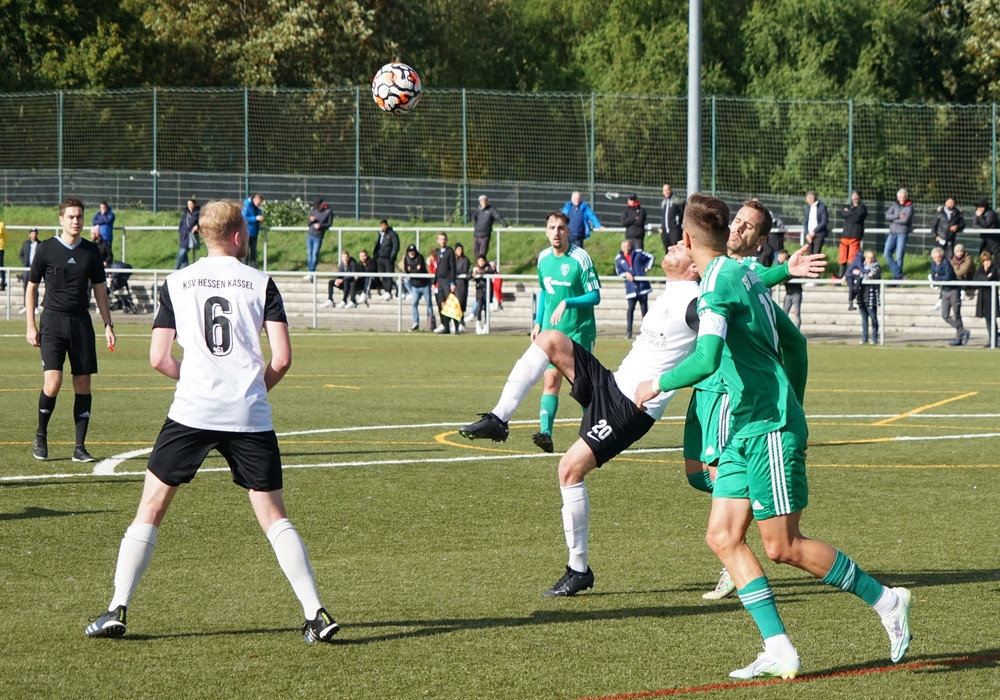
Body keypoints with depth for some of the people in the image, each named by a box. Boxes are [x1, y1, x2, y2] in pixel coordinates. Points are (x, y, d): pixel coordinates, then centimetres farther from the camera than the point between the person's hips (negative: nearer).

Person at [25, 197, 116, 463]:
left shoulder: (91, 251, 7)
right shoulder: (46, 249, -1)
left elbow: (99, 289, 15)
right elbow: (32, 287, 6)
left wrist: (108, 325, 9)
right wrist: (31, 326, 1)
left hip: (81, 322, 3)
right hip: (53, 321, -3)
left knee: (83, 384, 0)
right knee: (52, 383, -15)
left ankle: (80, 447, 5)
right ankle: (40, 437, 8)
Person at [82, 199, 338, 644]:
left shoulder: (176, 283, 7)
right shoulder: (261, 283, 4)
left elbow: (158, 359, 4)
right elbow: (282, 358, -3)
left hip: (192, 409, 0)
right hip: (250, 416, 0)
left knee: (151, 507, 9)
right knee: (273, 516, 5)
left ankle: (117, 610, 2)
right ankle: (315, 613, -2)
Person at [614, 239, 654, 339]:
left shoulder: (638, 253, 5)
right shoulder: (619, 258, 7)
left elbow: (650, 257, 17)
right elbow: (618, 271, 5)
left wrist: (647, 268, 5)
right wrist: (626, 274, -14)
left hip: (642, 286, 1)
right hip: (631, 288, -1)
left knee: (644, 309, 6)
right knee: (630, 309, -11)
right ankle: (628, 331, -8)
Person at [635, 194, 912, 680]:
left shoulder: (718, 282, -15)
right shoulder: (744, 275, 14)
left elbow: (705, 360, -28)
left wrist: (658, 384, -12)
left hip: (769, 425, -10)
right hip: (746, 428, 10)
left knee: (783, 547, -5)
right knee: (723, 536, 2)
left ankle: (886, 601, 8)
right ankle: (779, 650, -2)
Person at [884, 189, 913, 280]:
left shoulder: (909, 207, -2)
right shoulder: (895, 205, 11)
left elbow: (905, 220, -15)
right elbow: (887, 216, -1)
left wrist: (893, 220, -4)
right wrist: (898, 216, -13)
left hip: (902, 234, -5)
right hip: (892, 233, 5)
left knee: (899, 256, -5)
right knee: (887, 253, -5)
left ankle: (896, 279, 1)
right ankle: (898, 274, -1)